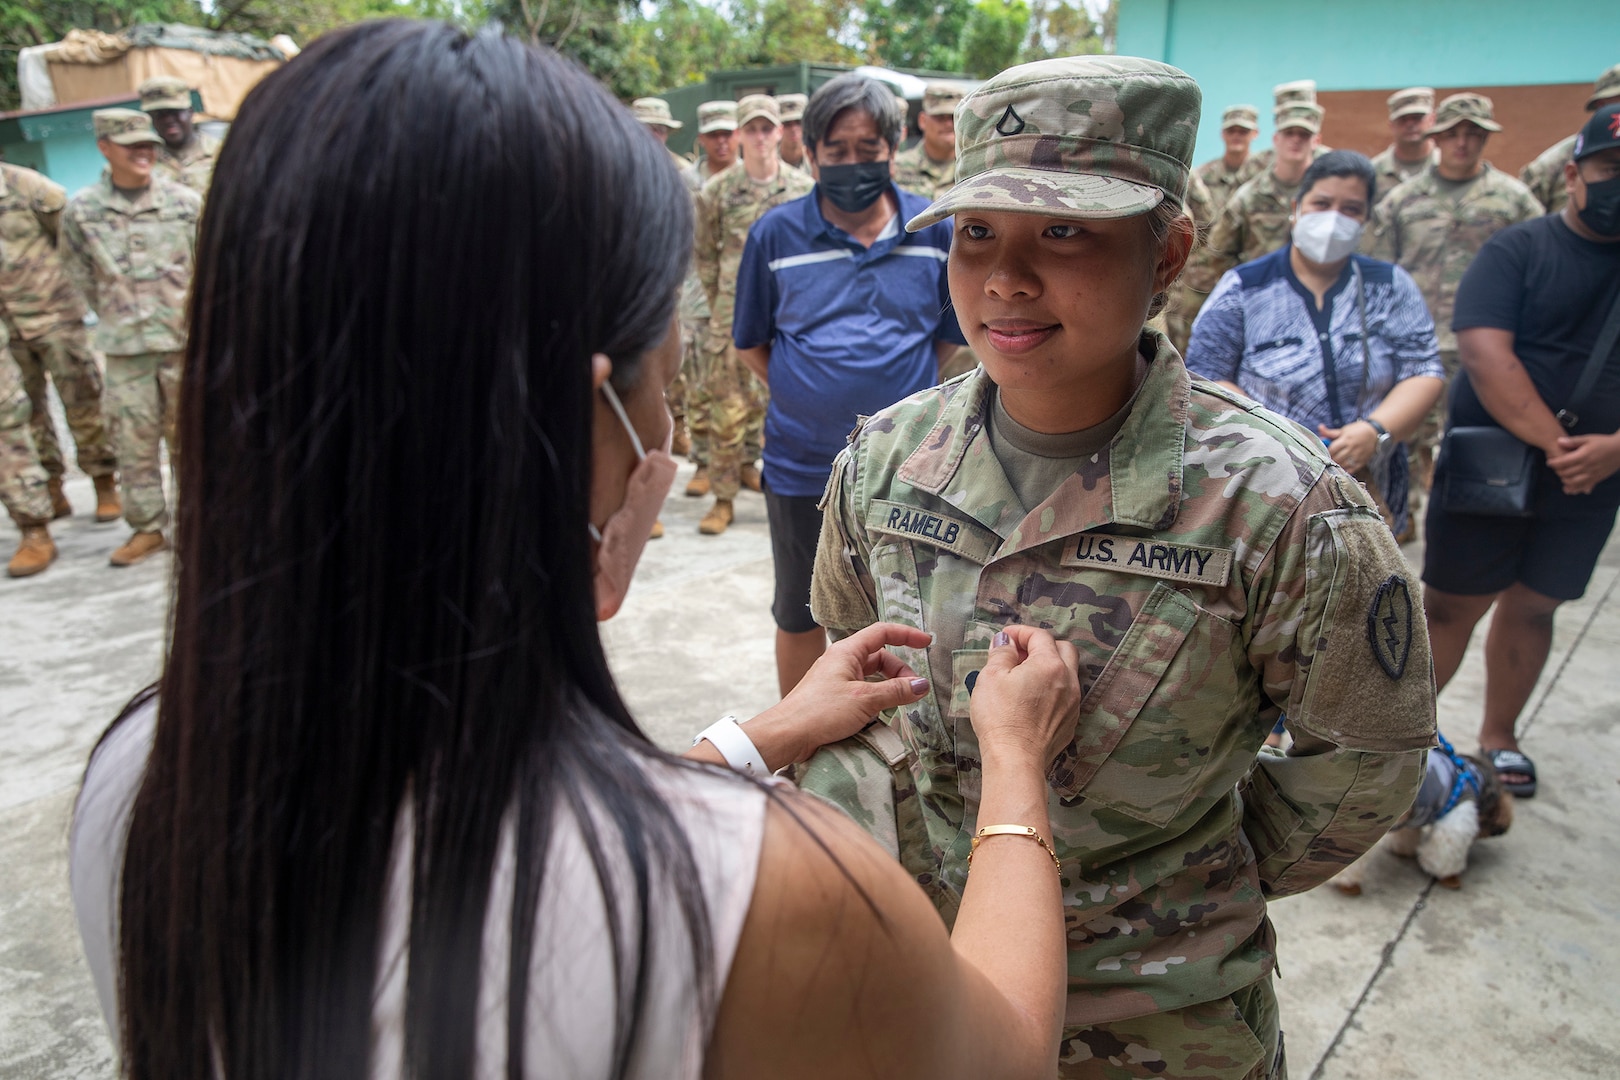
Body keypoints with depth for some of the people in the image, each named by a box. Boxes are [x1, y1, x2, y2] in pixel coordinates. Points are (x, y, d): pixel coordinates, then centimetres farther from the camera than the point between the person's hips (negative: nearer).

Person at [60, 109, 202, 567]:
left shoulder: (186, 202, -1)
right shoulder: (81, 211, 0)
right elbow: (79, 273, 11)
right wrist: (115, 315, 11)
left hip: (185, 340, -1)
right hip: (125, 347, 1)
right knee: (133, 441, 5)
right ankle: (147, 528, 15)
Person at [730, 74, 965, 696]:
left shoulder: (934, 229, -2)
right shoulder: (776, 234, -4)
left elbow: (951, 335, 9)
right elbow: (751, 344, 5)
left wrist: (894, 388, 1)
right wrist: (810, 395, -2)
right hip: (802, 465, 0)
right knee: (800, 619, 16)